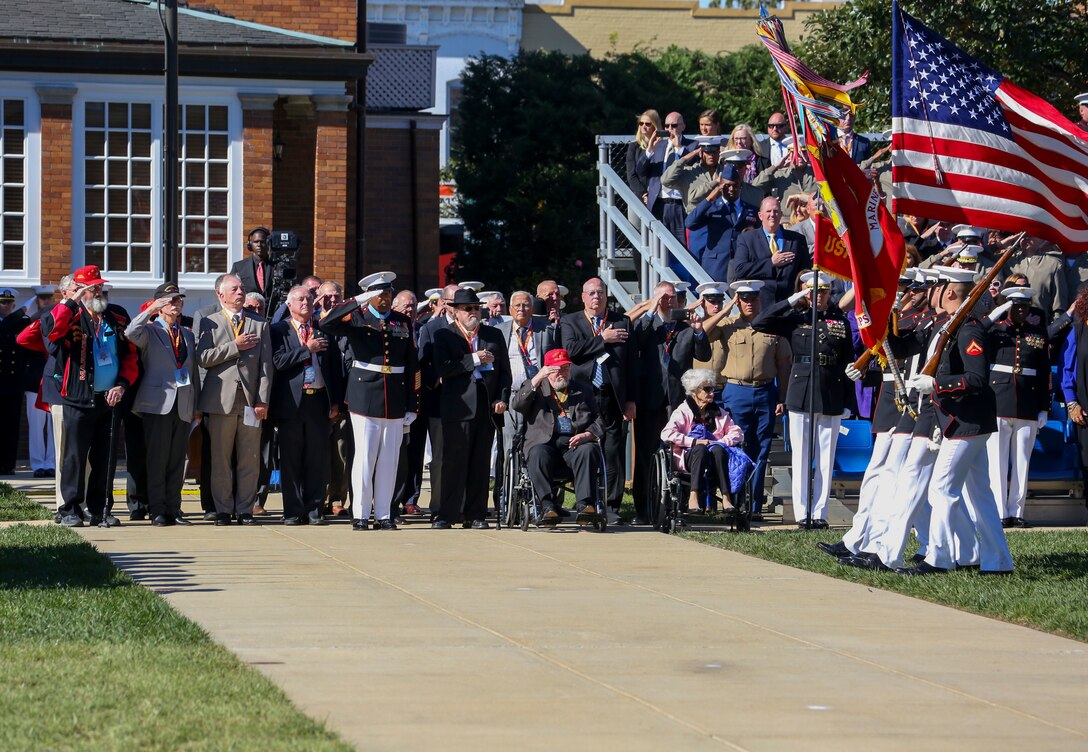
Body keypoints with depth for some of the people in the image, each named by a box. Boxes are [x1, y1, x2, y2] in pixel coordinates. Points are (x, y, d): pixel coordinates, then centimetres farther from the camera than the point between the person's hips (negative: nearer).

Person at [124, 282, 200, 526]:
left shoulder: (188, 335, 20)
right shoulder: (150, 330, 3)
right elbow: (131, 334, -22)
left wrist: (196, 405, 16)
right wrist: (151, 310, -24)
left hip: (183, 405, 5)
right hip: (158, 403, -5)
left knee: (177, 460, 5)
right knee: (157, 459, -5)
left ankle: (173, 509, 10)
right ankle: (157, 511, -2)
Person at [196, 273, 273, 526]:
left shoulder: (260, 324, 13)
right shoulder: (208, 323, 8)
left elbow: (266, 365, 7)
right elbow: (203, 358, -6)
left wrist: (263, 400, -2)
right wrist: (235, 346, -9)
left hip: (251, 400, 2)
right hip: (221, 399, -2)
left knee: (249, 459, 1)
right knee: (221, 459, 0)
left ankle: (245, 509, 7)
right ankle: (223, 509, 7)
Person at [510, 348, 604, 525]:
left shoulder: (583, 390, 26)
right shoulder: (536, 388, 21)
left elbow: (598, 421, 19)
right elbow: (516, 405, 1)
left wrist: (587, 434, -4)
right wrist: (537, 378, -6)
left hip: (574, 443, 1)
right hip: (544, 442, -1)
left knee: (588, 451, -33)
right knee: (538, 454, -36)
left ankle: (585, 504, -41)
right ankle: (548, 506, -38)